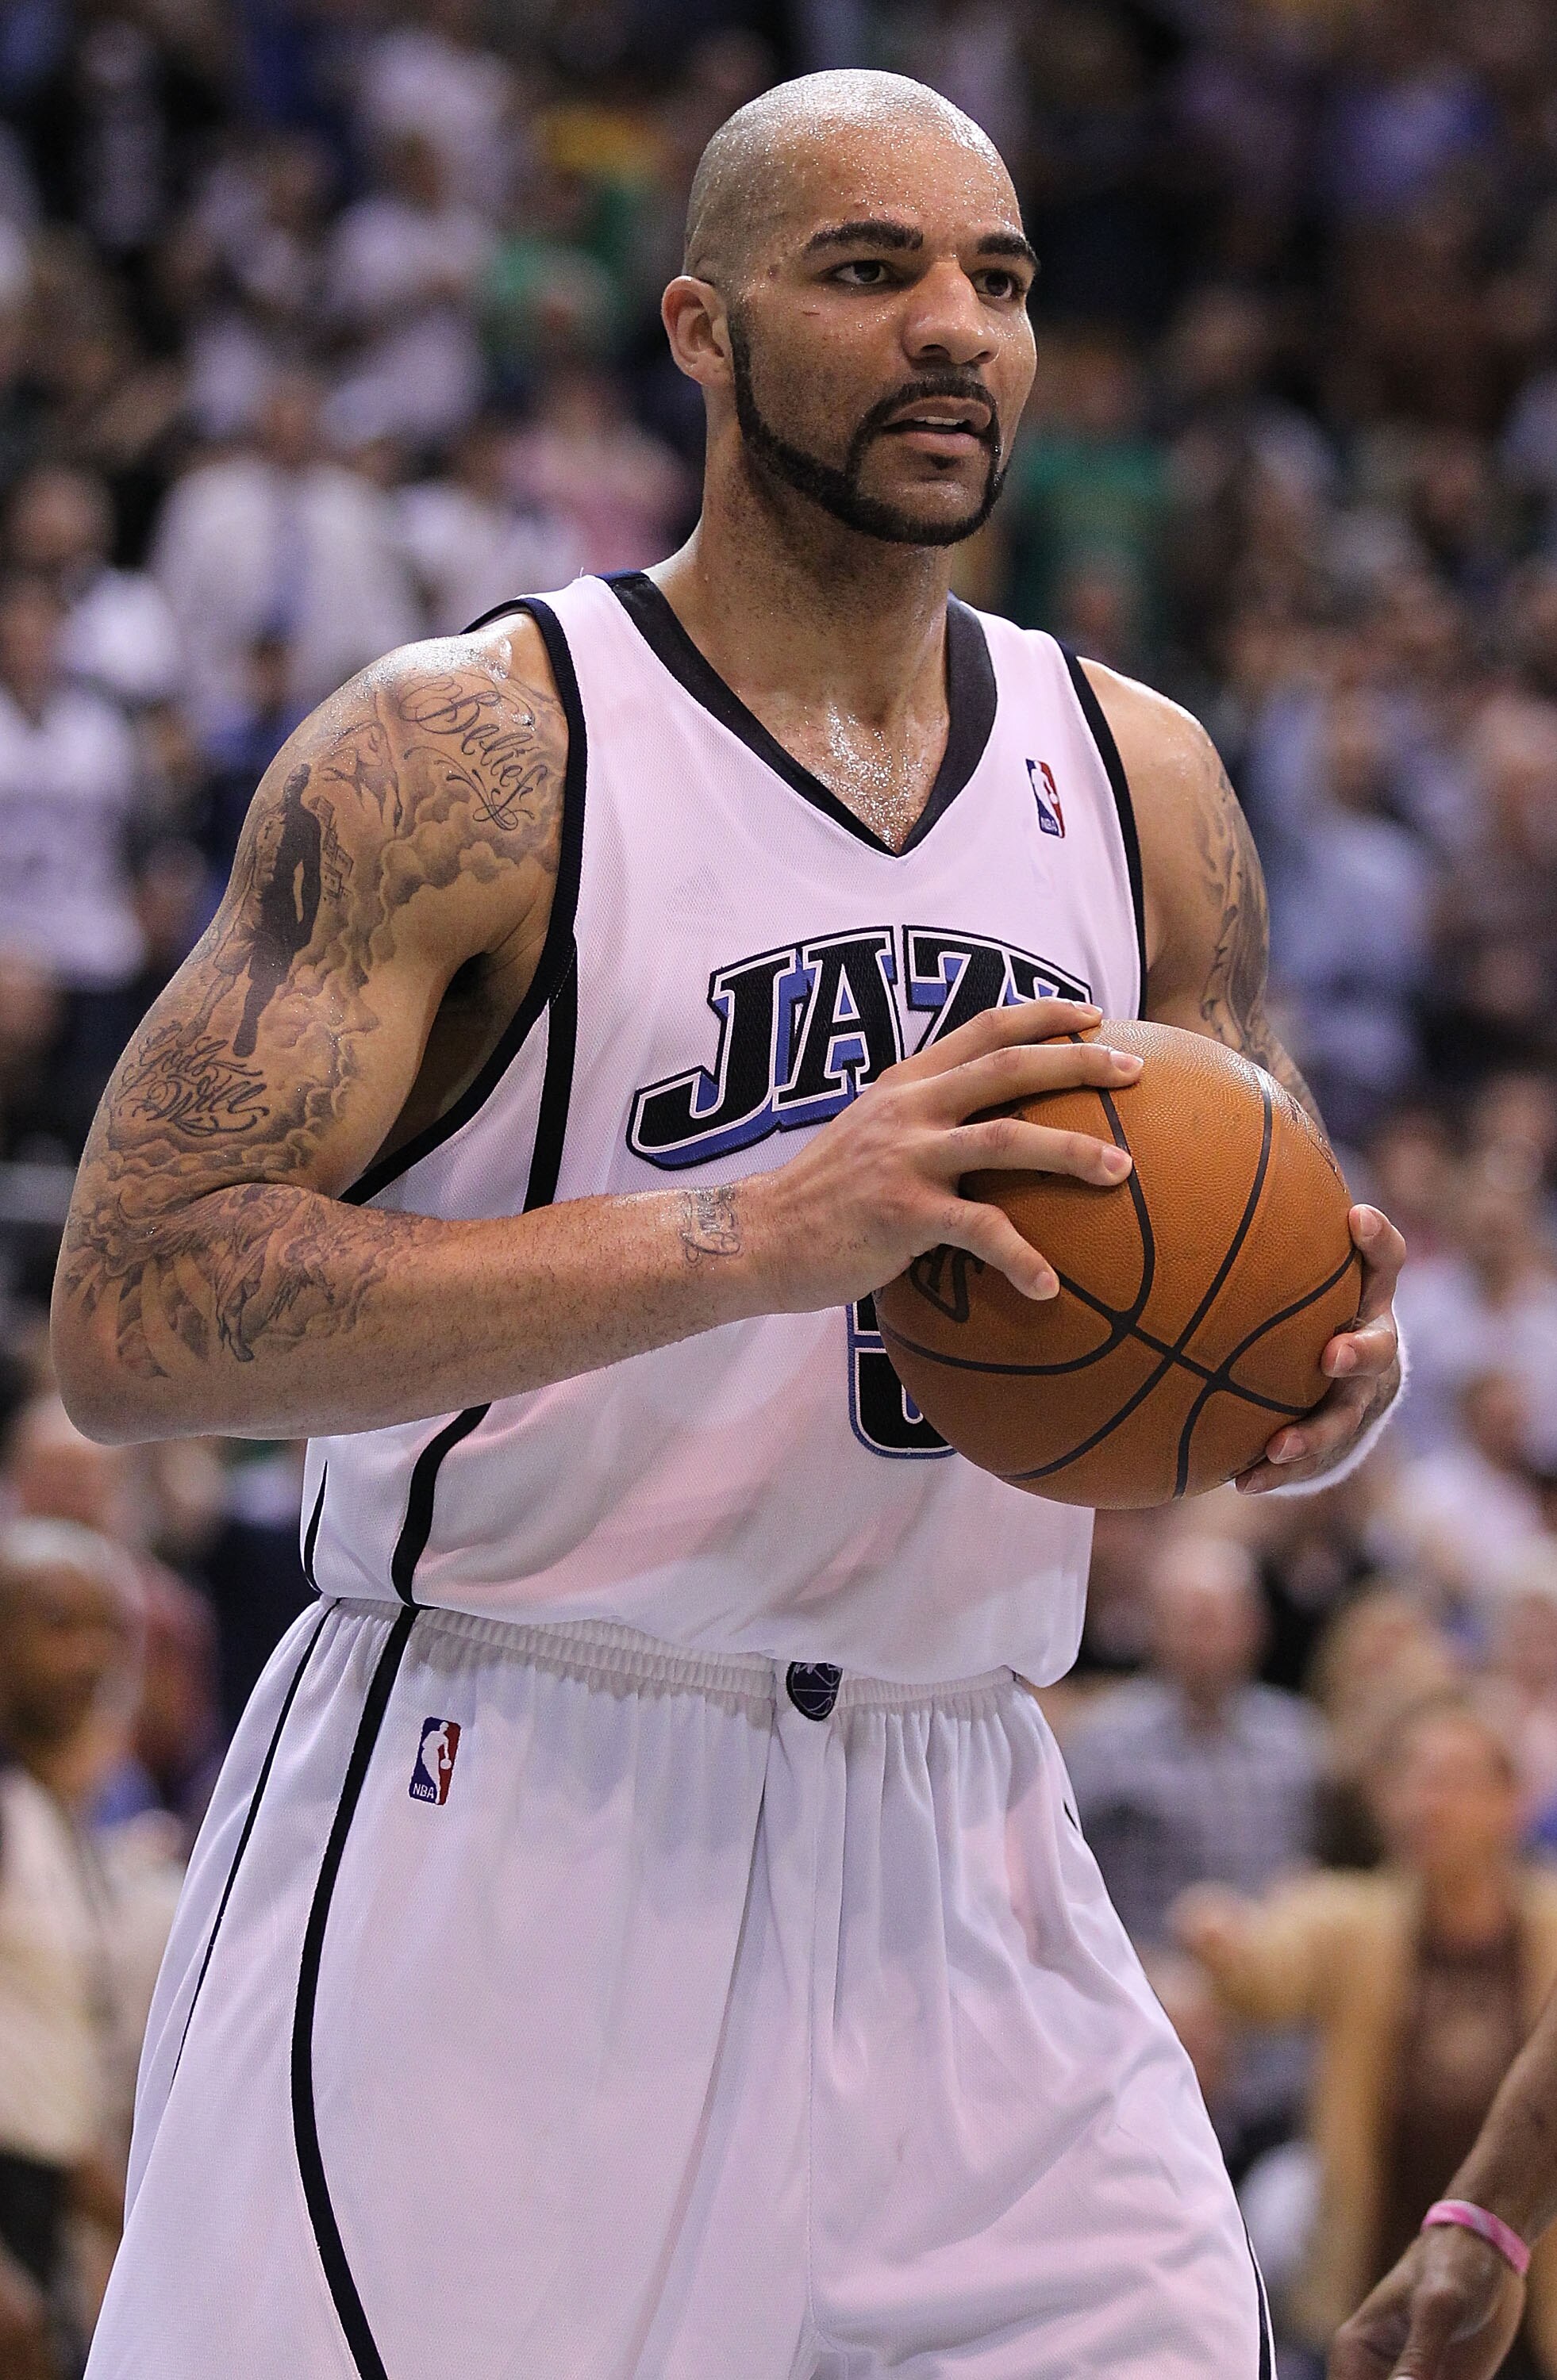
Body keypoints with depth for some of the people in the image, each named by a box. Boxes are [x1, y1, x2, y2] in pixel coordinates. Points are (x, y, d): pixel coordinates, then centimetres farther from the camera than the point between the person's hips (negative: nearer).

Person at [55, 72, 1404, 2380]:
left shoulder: (1143, 783, 10)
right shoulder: (464, 755, -8)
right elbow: (132, 1315, -17)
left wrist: (1309, 1383, -6)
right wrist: (762, 1237, -25)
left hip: (953, 1861, 5)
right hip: (499, 1828, -5)